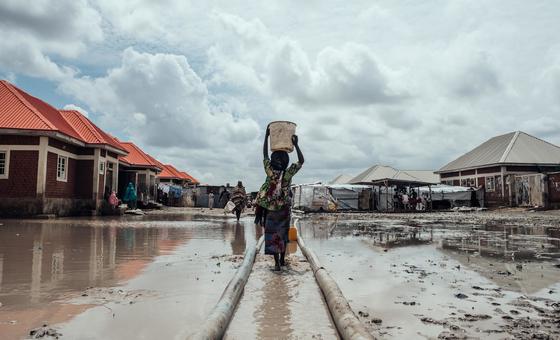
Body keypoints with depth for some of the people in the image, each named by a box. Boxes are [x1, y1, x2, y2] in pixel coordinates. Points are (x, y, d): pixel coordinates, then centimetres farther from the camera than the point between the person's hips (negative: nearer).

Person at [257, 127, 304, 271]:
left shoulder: (270, 172, -13)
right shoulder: (288, 173, -15)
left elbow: (265, 154, -2)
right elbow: (301, 161, -7)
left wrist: (266, 136, 2)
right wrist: (296, 144, -9)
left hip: (271, 209, -1)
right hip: (284, 208, 1)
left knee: (272, 234, 2)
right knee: (283, 233, 17)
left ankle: (277, 262, -5)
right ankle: (282, 259, 26)